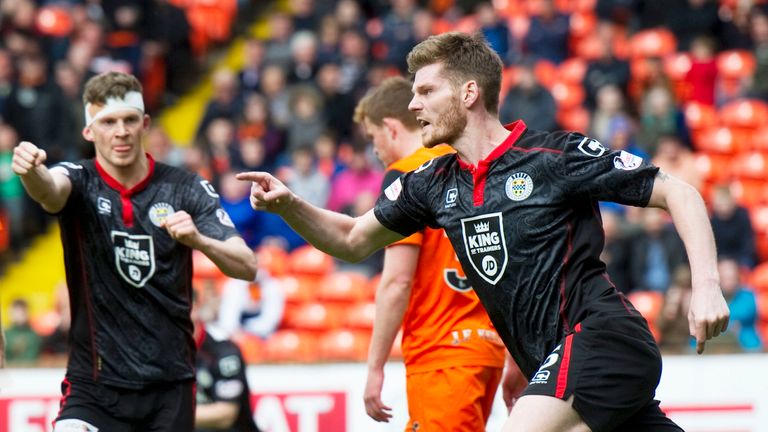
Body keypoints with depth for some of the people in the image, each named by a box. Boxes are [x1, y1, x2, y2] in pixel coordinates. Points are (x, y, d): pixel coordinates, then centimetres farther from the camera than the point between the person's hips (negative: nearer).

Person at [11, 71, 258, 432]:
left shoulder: (186, 189, 0)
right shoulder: (80, 182, -4)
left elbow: (247, 267, -5)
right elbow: (50, 190, -28)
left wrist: (199, 240, -25)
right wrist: (31, 171, -52)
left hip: (171, 384, 2)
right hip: (95, 384, -2)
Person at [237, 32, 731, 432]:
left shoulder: (556, 155, -8)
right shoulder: (435, 183, 12)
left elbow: (679, 194, -5)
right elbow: (353, 240, 23)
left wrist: (707, 286, -17)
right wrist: (288, 205, 4)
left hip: (599, 336, -7)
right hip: (556, 364, 7)